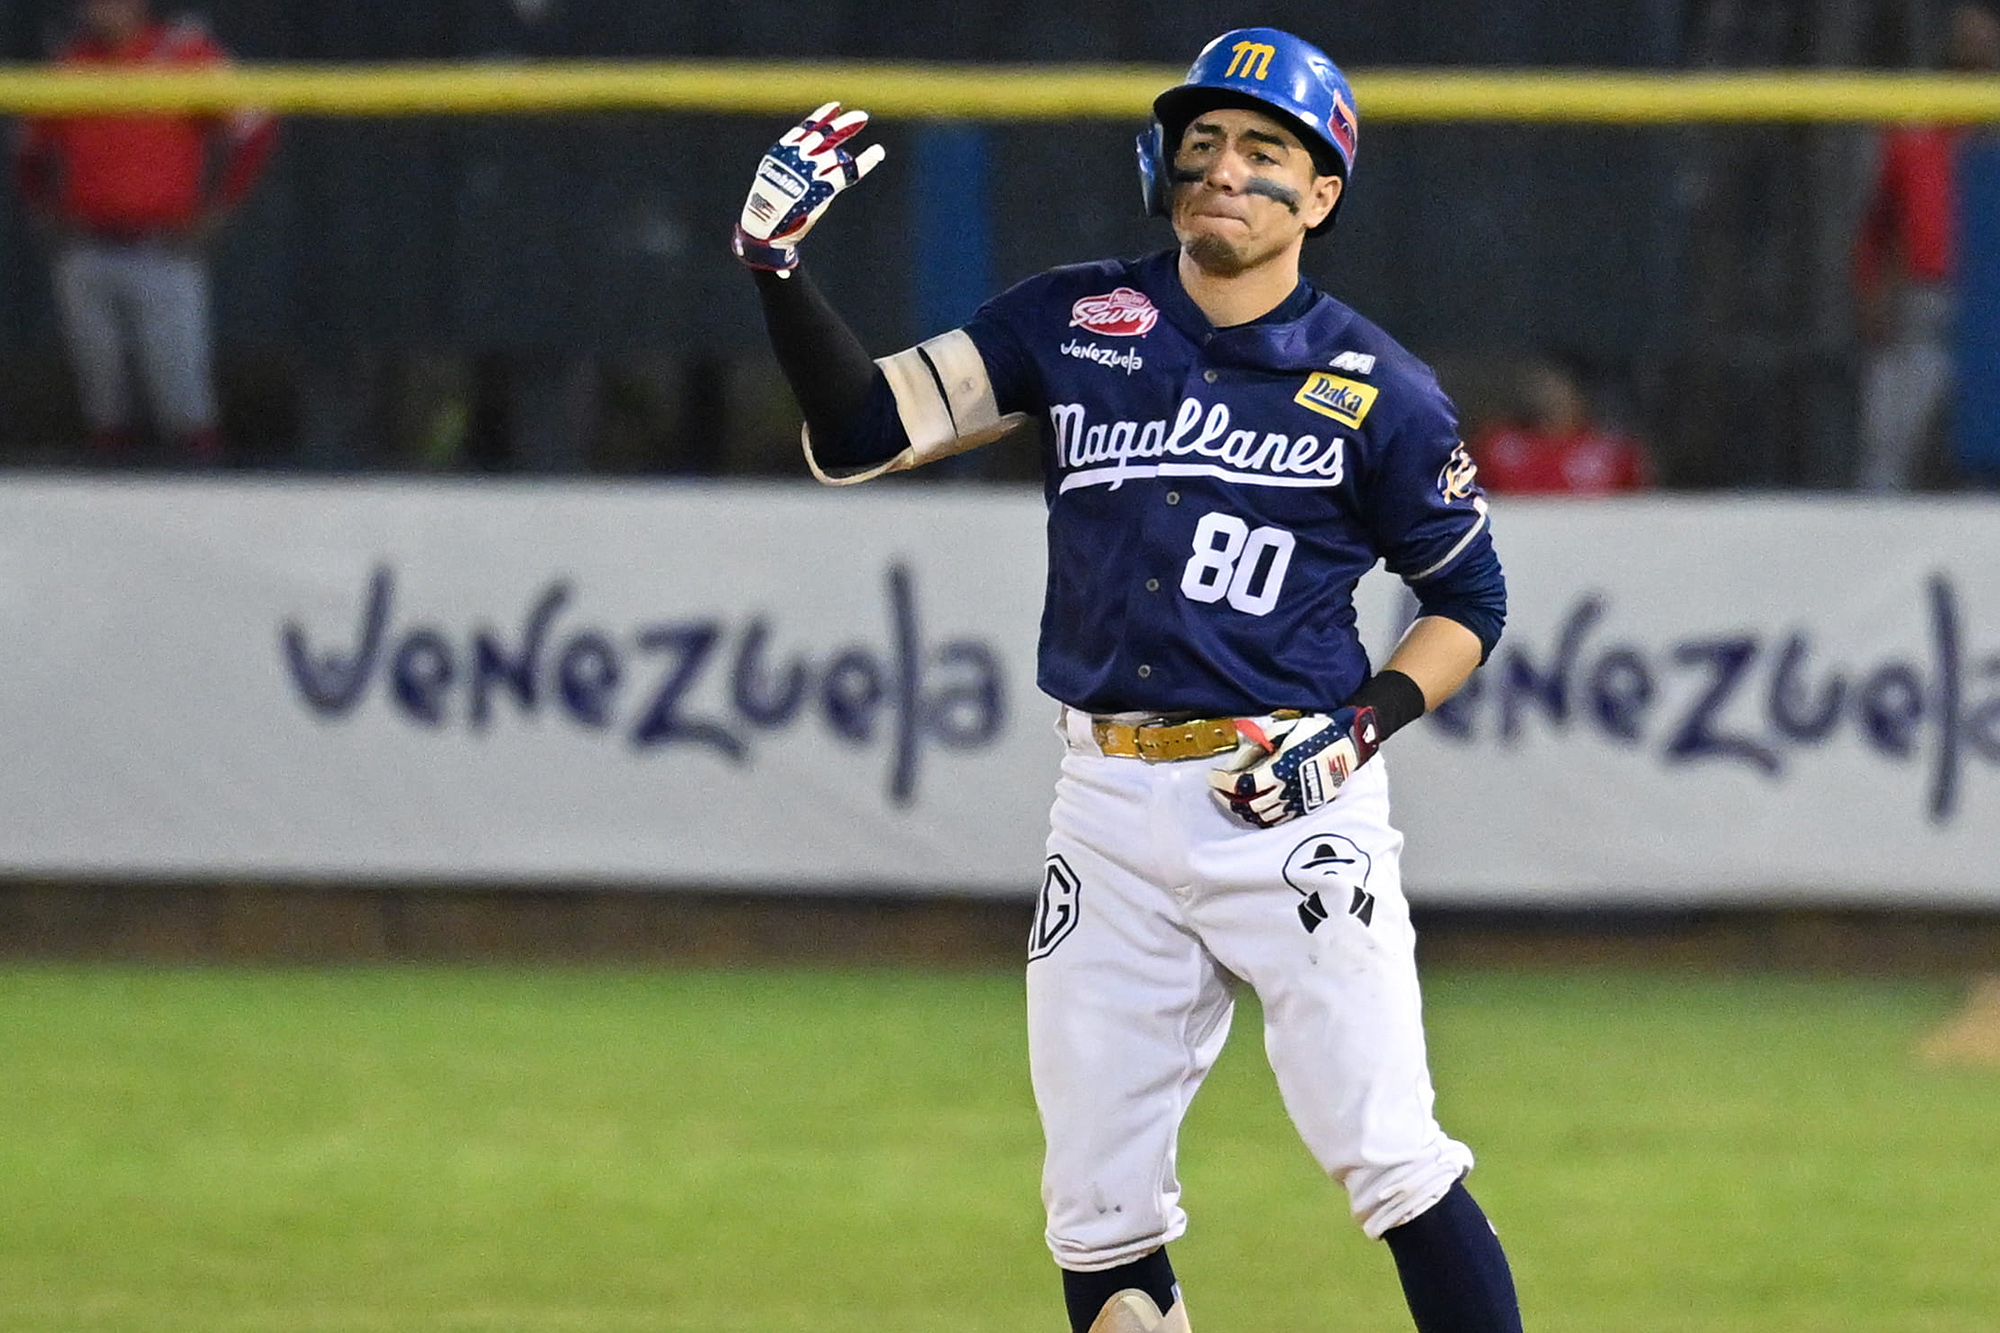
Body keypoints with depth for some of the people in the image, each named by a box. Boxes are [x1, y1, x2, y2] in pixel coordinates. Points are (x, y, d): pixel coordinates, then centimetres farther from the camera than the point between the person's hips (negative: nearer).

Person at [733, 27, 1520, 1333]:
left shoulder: (1377, 390, -1)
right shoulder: (1074, 324, 7)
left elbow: (1468, 600, 7)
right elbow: (860, 431, 4)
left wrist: (1365, 726, -10)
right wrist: (776, 261, -8)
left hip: (1292, 801, -4)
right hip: (1110, 809, 4)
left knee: (1391, 1161, -13)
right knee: (1100, 1213, 5)